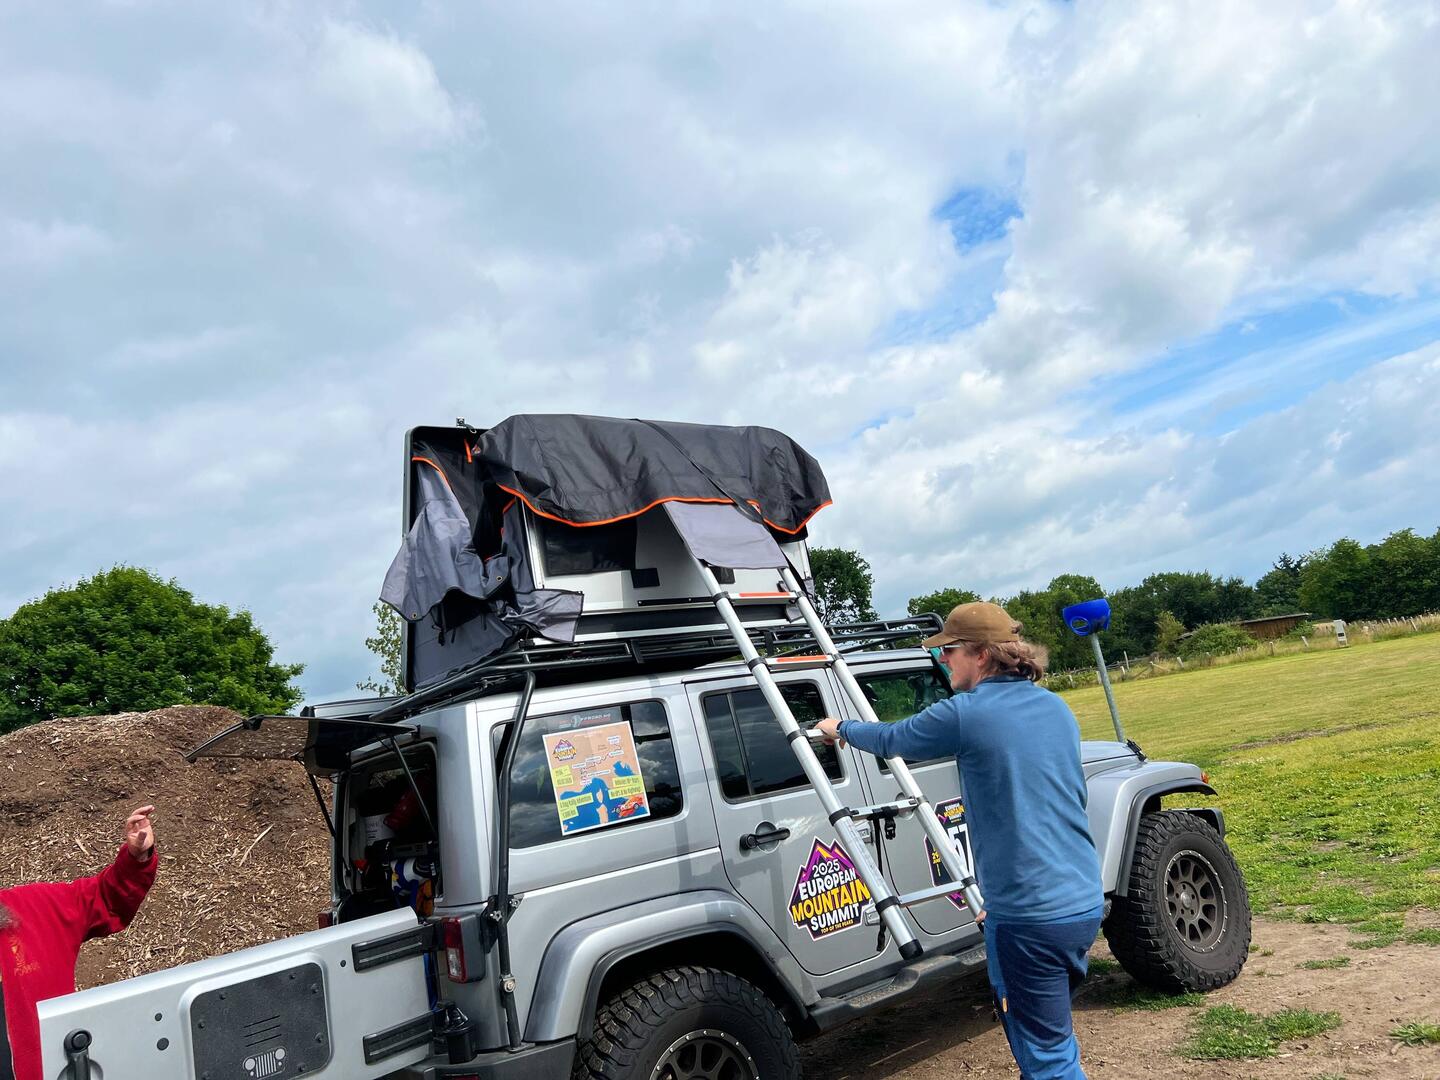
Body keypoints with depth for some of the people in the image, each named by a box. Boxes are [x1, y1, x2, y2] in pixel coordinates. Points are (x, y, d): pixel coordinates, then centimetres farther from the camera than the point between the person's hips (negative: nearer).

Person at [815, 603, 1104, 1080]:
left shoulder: (966, 714, -14)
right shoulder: (1056, 708, 10)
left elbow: (891, 740, 2)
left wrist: (841, 728, 23)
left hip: (1030, 917, -8)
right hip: (1085, 901, 8)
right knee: (1053, 1036, 25)